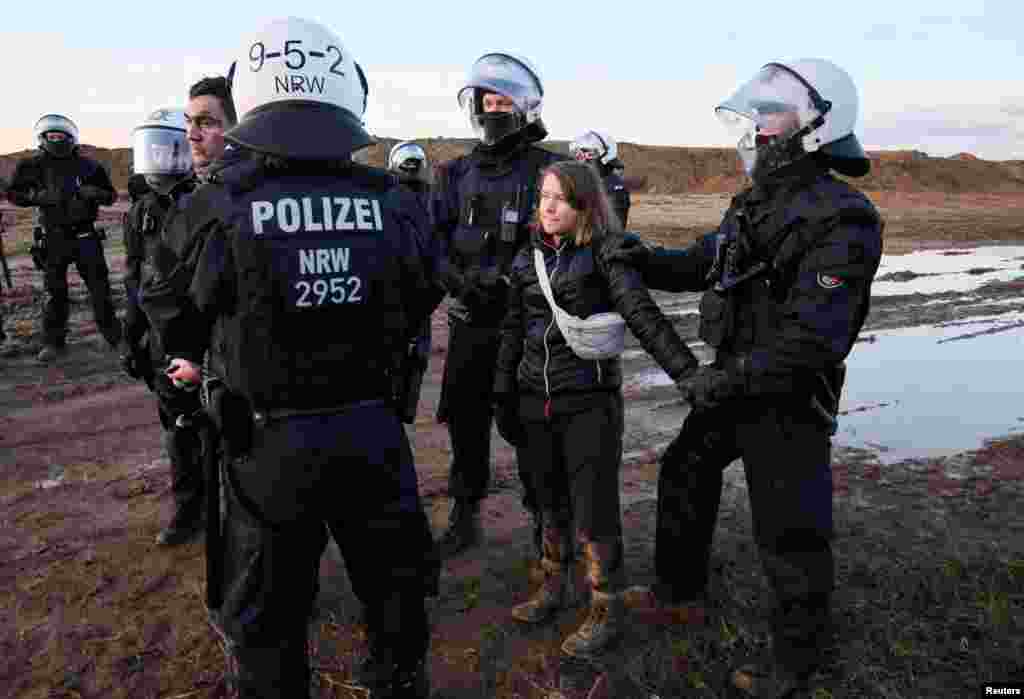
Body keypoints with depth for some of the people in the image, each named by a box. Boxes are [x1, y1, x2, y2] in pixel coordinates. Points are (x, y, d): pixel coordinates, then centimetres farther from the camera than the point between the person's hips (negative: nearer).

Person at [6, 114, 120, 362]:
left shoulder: (88, 166, -1)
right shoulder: (33, 165, -2)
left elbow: (111, 195, 5)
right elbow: (13, 193, 1)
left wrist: (95, 193, -16)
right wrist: (39, 196, -15)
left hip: (85, 236, 0)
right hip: (53, 237, 0)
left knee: (100, 288, 4)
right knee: (55, 291, 7)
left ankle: (113, 334, 16)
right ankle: (53, 341, 17)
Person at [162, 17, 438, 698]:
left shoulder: (220, 204, -16)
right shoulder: (389, 201, -9)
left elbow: (181, 318, -3)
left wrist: (198, 361, 20)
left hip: (270, 443, -2)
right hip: (373, 432, 3)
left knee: (269, 616, 19)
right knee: (393, 588, 24)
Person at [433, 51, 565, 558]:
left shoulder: (548, 170, -2)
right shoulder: (458, 172, 12)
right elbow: (435, 236, 4)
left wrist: (506, 276, -22)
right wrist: (455, 277, -15)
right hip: (470, 318, 5)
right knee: (464, 419, 12)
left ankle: (544, 517, 20)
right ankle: (465, 516, 28)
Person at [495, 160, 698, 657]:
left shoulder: (605, 254, -8)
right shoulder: (528, 259, 7)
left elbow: (644, 318, -18)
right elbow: (513, 331, 13)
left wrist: (689, 373, -29)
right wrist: (503, 394, 12)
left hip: (590, 402, -5)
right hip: (535, 401, 5)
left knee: (594, 512, 1)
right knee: (551, 504, 18)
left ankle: (606, 611, 19)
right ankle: (552, 590, 37)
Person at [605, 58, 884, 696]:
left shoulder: (841, 221, -21)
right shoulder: (756, 202, 7)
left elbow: (813, 338, -26)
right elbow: (703, 265, 16)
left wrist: (731, 378, -23)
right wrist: (647, 260, -1)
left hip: (788, 401, -9)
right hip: (733, 385, 9)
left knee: (789, 532, 4)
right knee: (683, 475, 20)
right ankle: (680, 593, 41)